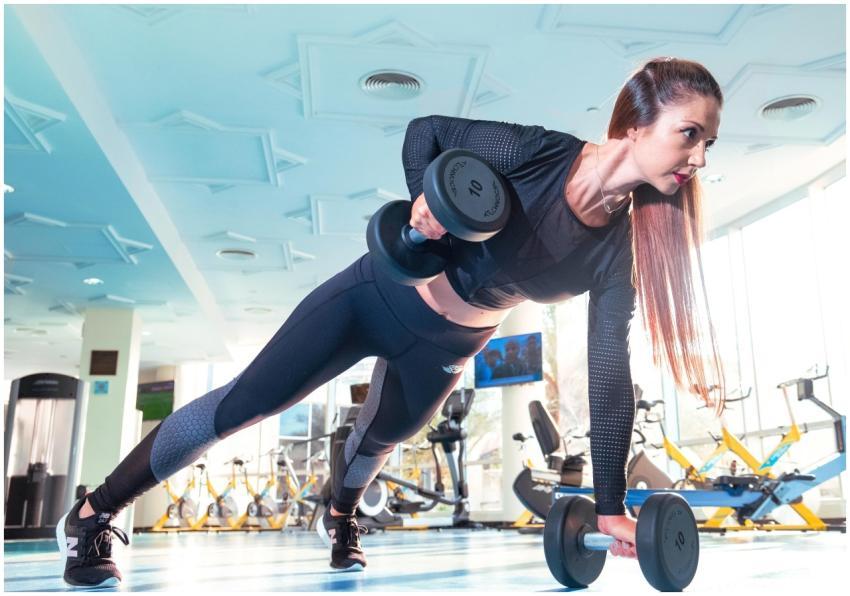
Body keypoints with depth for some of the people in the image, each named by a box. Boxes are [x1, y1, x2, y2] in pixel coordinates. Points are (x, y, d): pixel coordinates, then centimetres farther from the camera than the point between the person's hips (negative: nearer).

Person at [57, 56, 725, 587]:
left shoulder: (621, 247, -15)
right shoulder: (539, 151, -26)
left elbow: (608, 371, -15)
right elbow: (424, 131, -12)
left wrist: (610, 503, -17)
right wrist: (424, 200, -32)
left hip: (445, 349, 4)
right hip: (384, 294, -4)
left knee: (379, 438, 27)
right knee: (240, 406, -2)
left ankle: (340, 520, 63)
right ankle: (92, 516, 18)